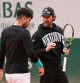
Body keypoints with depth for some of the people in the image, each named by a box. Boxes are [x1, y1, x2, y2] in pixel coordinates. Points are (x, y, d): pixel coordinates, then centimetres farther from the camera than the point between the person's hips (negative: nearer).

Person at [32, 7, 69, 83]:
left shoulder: (59, 30, 10)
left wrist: (64, 50, 1)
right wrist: (46, 49, -29)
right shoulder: (38, 34, -9)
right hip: (46, 68, -6)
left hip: (58, 66, 6)